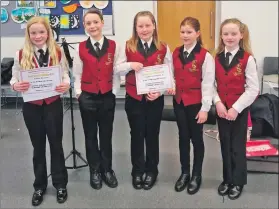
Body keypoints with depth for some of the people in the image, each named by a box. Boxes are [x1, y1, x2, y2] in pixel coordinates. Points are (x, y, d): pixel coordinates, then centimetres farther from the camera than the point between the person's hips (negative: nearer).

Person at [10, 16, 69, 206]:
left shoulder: (58, 52, -3)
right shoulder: (21, 54, -3)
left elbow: (65, 75, 0)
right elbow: (15, 79, 1)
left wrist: (66, 85, -22)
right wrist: (16, 86, -22)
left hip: (53, 104, -1)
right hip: (31, 106, 1)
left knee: (56, 143, 10)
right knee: (38, 146, 14)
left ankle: (60, 184, 27)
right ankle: (39, 186, 30)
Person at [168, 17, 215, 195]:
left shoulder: (205, 56, -13)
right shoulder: (176, 53, 4)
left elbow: (208, 84, -12)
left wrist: (205, 108, -13)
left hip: (196, 103, -5)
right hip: (179, 101, 5)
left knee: (196, 138, 9)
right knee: (183, 137, 14)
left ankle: (196, 175, 26)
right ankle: (185, 173, 29)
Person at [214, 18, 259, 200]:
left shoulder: (248, 59, -11)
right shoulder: (217, 58, 2)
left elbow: (253, 89, -13)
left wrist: (236, 108, -16)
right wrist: (218, 102, -13)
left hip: (239, 110, -4)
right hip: (221, 108, 4)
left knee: (237, 146, 6)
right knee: (225, 145, 13)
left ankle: (238, 182, 23)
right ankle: (227, 179, 29)